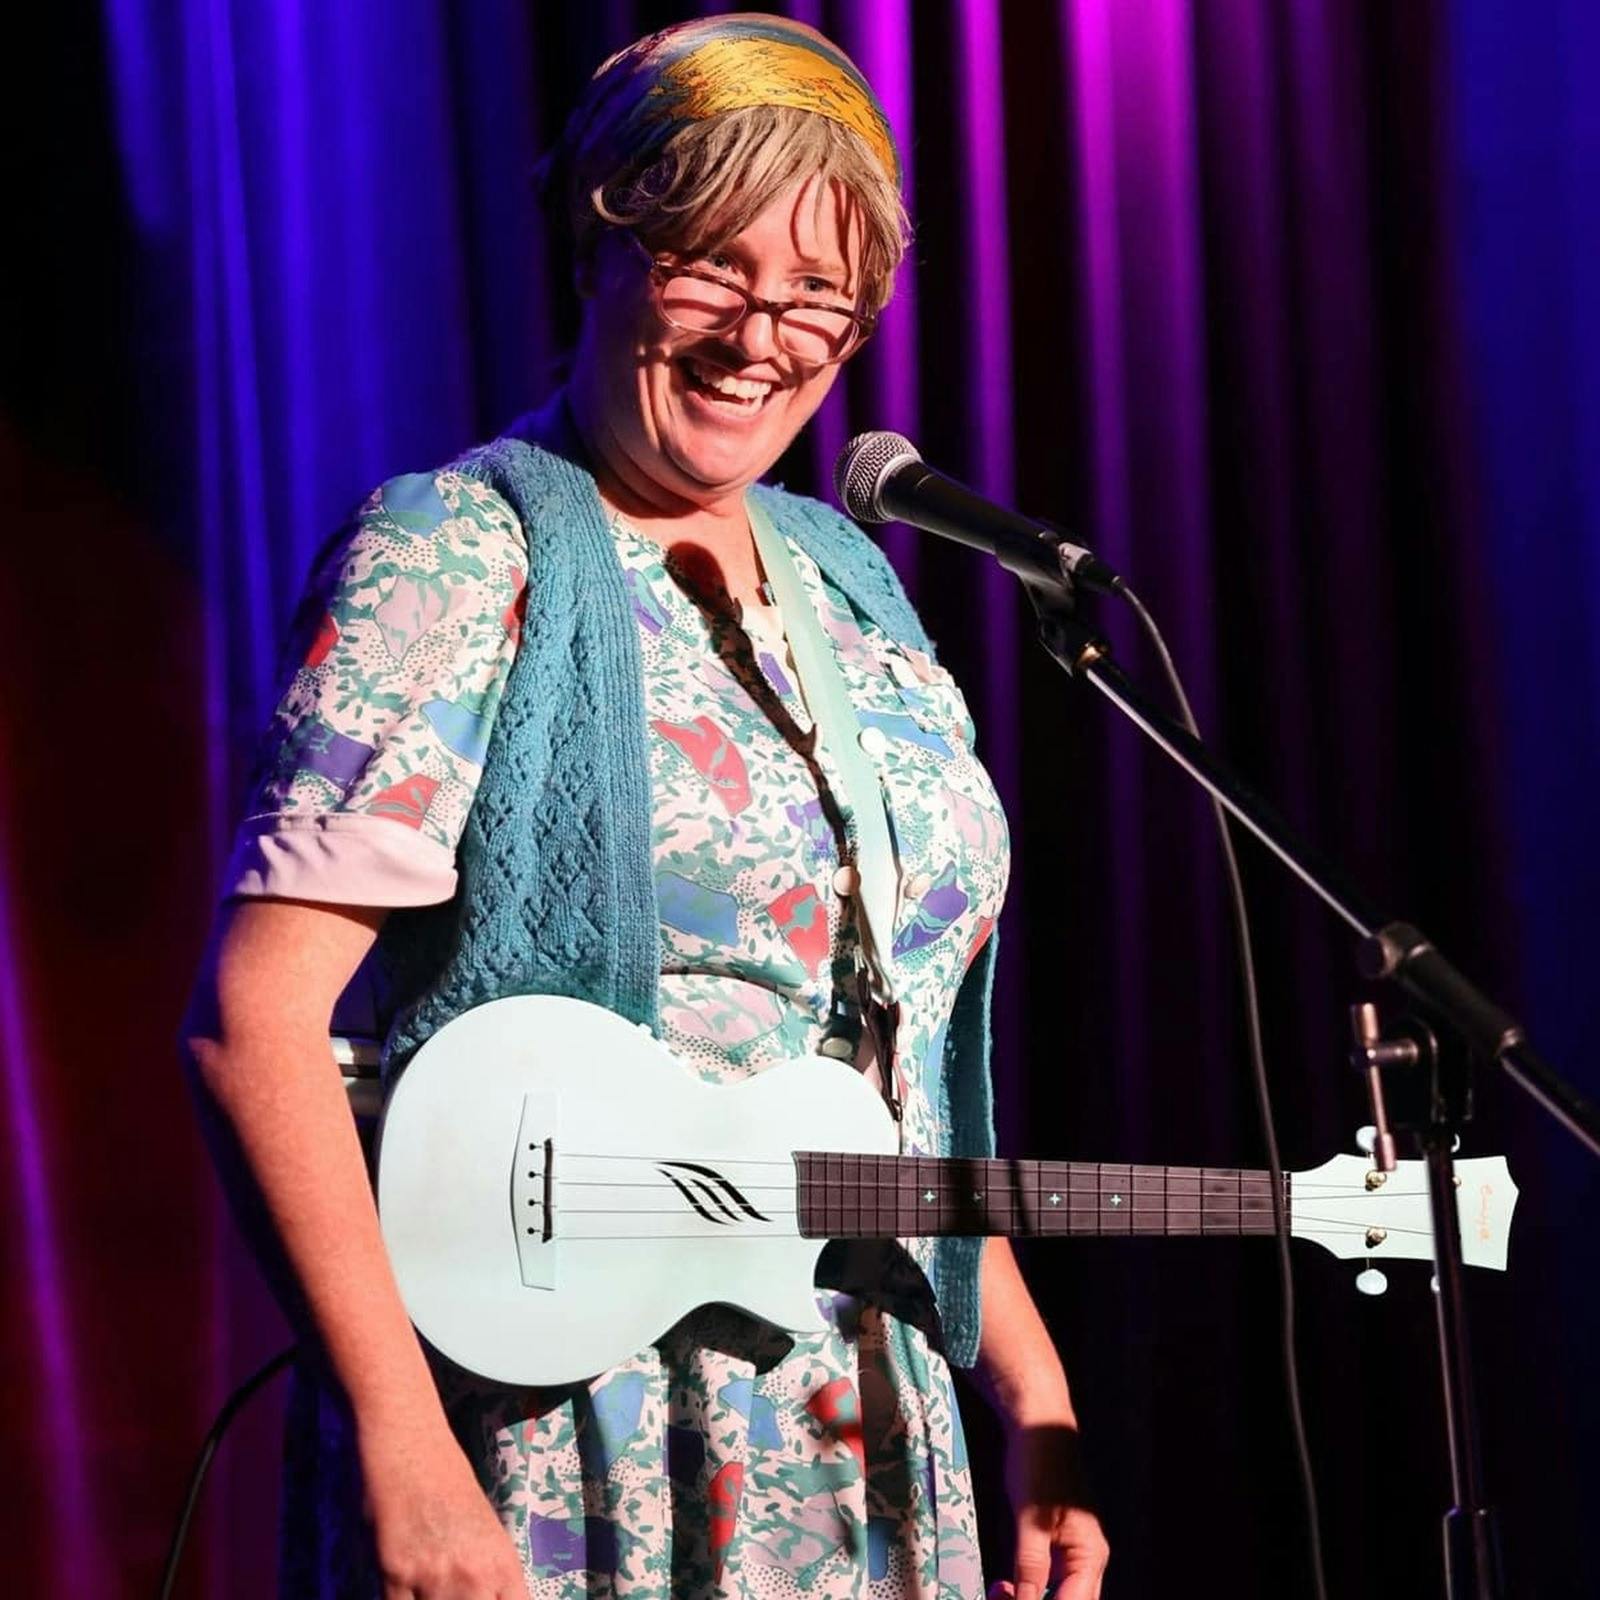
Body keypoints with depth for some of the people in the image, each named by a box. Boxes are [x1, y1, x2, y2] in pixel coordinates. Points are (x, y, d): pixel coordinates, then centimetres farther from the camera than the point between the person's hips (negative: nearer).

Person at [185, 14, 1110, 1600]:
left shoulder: (846, 583, 12)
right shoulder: (458, 559, -8)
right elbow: (254, 1017, -16)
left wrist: (1034, 1397, 12)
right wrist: (398, 1442, -22)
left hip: (864, 1461, 6)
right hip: (556, 1462, -6)